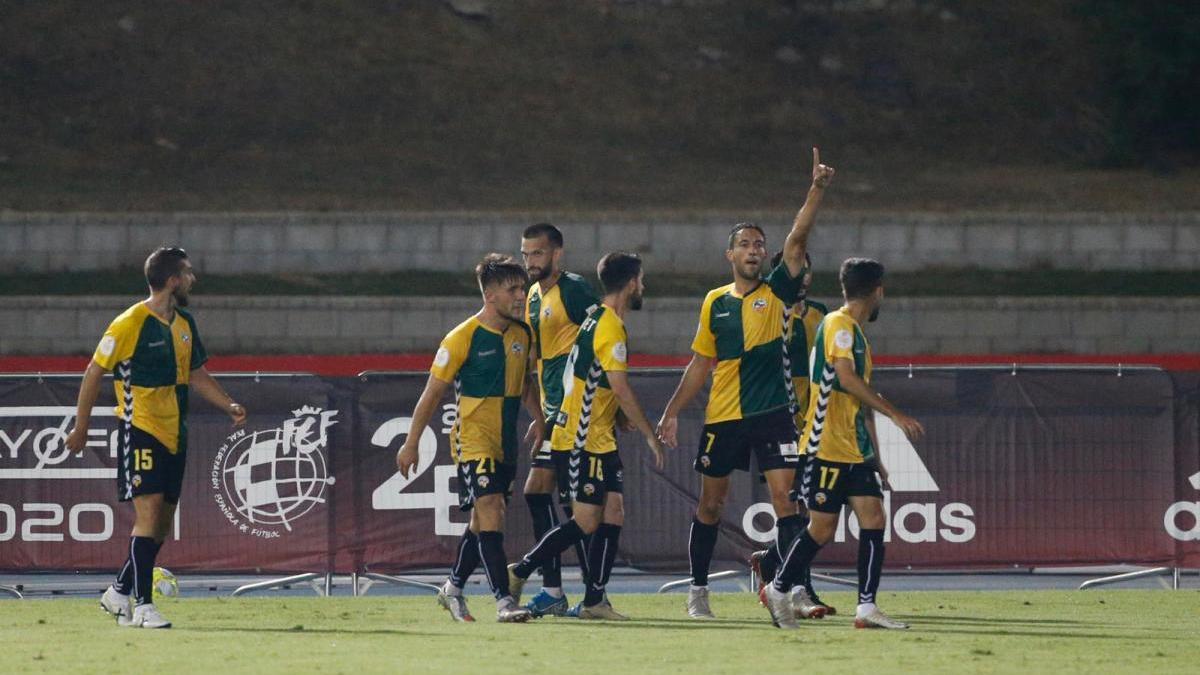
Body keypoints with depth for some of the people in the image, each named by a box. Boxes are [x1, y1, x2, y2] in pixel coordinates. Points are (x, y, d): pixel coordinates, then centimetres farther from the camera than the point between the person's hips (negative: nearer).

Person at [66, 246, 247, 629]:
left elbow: (196, 375, 20)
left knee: (162, 523, 9)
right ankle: (142, 605, -15)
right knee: (149, 510, -16)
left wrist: (229, 406, 5)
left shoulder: (184, 324, 11)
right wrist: (81, 428, -5)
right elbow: (94, 373, -6)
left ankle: (119, 593, 23)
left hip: (174, 434, 8)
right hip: (140, 429, -8)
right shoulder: (130, 324, -12)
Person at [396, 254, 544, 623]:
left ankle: (454, 588, 33)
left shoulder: (522, 335, 7)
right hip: (473, 439, -7)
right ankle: (504, 600, -24)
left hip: (506, 442, 7)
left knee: (482, 522, 14)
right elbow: (432, 392, -5)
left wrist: (539, 419, 14)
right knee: (491, 510, -19)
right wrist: (412, 443, -2)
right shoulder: (462, 338, -12)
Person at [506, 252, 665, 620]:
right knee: (586, 521, -9)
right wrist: (651, 436, -14)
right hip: (584, 438, -10)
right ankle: (518, 573, 0)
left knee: (613, 516, 4)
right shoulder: (611, 327, -16)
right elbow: (621, 390, -20)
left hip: (600, 438, 10)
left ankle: (595, 600, 4)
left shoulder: (598, 319, 14)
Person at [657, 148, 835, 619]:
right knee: (710, 505, 8)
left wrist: (817, 189, -23)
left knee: (784, 497, -12)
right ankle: (698, 589, 20)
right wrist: (672, 412, 11)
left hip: (772, 415, -2)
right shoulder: (715, 303, 8)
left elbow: (797, 240, -11)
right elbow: (700, 365, 15)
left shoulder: (776, 292, 1)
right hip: (722, 417, 2)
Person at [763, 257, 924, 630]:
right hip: (828, 447, -9)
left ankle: (867, 606, -4)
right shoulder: (838, 325, -10)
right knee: (821, 529, -5)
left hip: (855, 451, 9)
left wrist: (874, 454, 23)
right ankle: (779, 589, 13)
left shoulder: (858, 334, 19)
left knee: (874, 519, -2)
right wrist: (895, 414, -24)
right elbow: (846, 378, -23)